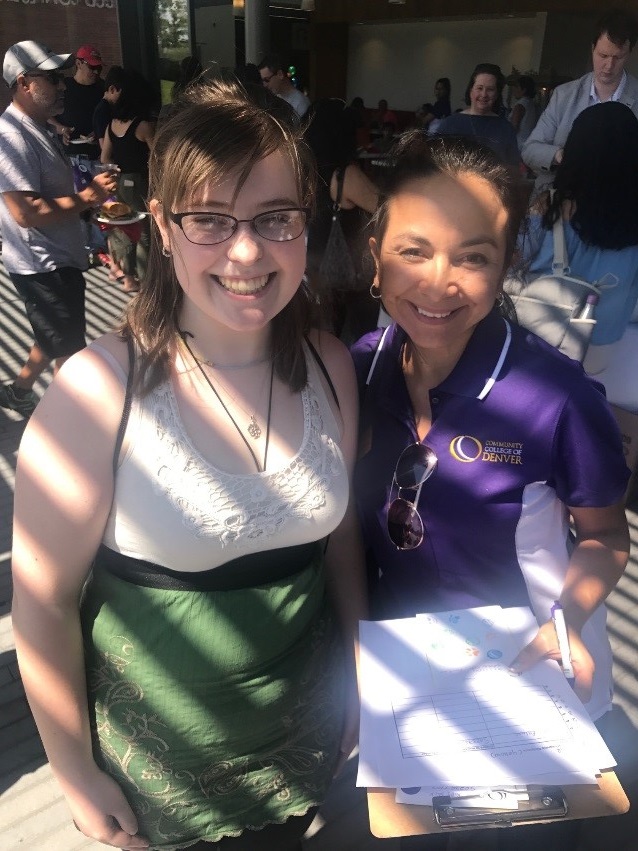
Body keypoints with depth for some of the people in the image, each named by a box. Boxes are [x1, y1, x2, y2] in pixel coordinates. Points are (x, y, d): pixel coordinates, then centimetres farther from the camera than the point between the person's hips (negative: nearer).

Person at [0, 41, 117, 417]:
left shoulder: (40, 128, 12)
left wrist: (91, 198, 9)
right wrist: (87, 196, -23)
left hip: (60, 259, 10)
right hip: (43, 266, -10)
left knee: (57, 339, 23)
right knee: (70, 350, 2)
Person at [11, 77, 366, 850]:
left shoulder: (329, 366, -11)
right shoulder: (97, 390, -24)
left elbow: (339, 534, 1)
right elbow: (42, 603, -15)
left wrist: (358, 681, 8)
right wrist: (76, 773, -6)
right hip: (157, 764, -3)